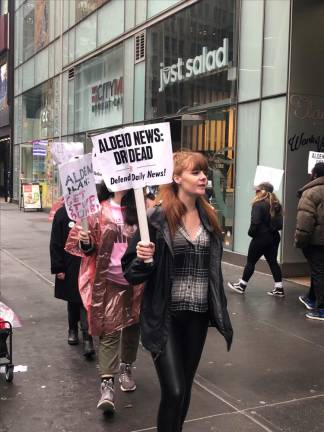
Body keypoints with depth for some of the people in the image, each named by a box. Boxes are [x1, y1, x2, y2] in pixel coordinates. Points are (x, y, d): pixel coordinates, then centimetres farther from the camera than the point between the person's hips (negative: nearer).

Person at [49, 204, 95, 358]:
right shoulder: (62, 213, -3)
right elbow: (55, 244, -3)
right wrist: (58, 268, -7)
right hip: (70, 268, 1)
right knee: (73, 301, 16)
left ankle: (87, 338, -1)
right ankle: (73, 329, 37)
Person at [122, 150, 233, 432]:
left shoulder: (209, 217, 5)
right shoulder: (157, 217, -12)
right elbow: (131, 271, -9)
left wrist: (220, 309, 15)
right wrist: (142, 259, -31)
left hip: (198, 315, 5)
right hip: (165, 316, -5)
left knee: (185, 387, 16)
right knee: (174, 391, -7)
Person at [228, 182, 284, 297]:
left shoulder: (258, 204, -15)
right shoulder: (276, 205, 8)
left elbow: (255, 222, -21)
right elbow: (279, 223, 8)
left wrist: (251, 233, -6)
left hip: (261, 237, -7)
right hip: (274, 237, 7)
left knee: (251, 262, 4)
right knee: (273, 262, 11)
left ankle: (241, 286, 16)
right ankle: (279, 288, 10)